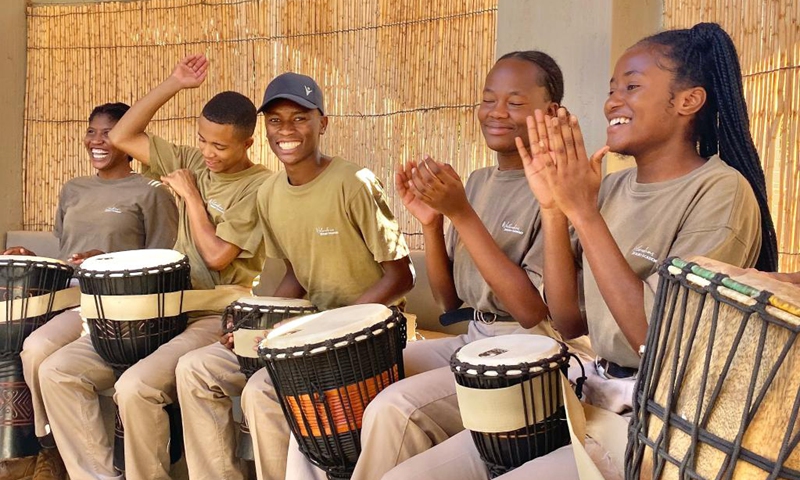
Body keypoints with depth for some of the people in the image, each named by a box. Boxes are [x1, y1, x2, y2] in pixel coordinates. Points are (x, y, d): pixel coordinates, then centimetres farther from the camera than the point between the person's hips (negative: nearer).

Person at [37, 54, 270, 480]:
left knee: (135, 387, -32)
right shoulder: (191, 163, 11)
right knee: (57, 372, -6)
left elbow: (217, 255, -16)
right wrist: (173, 84, 4)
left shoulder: (260, 188, -9)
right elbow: (122, 137, 9)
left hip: (219, 319, -7)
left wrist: (190, 196, -5)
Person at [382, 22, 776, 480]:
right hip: (589, 397, 7)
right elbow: (569, 323, 4)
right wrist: (553, 209, -7)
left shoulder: (721, 192, -13)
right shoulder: (612, 188, 7)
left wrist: (582, 211, -20)